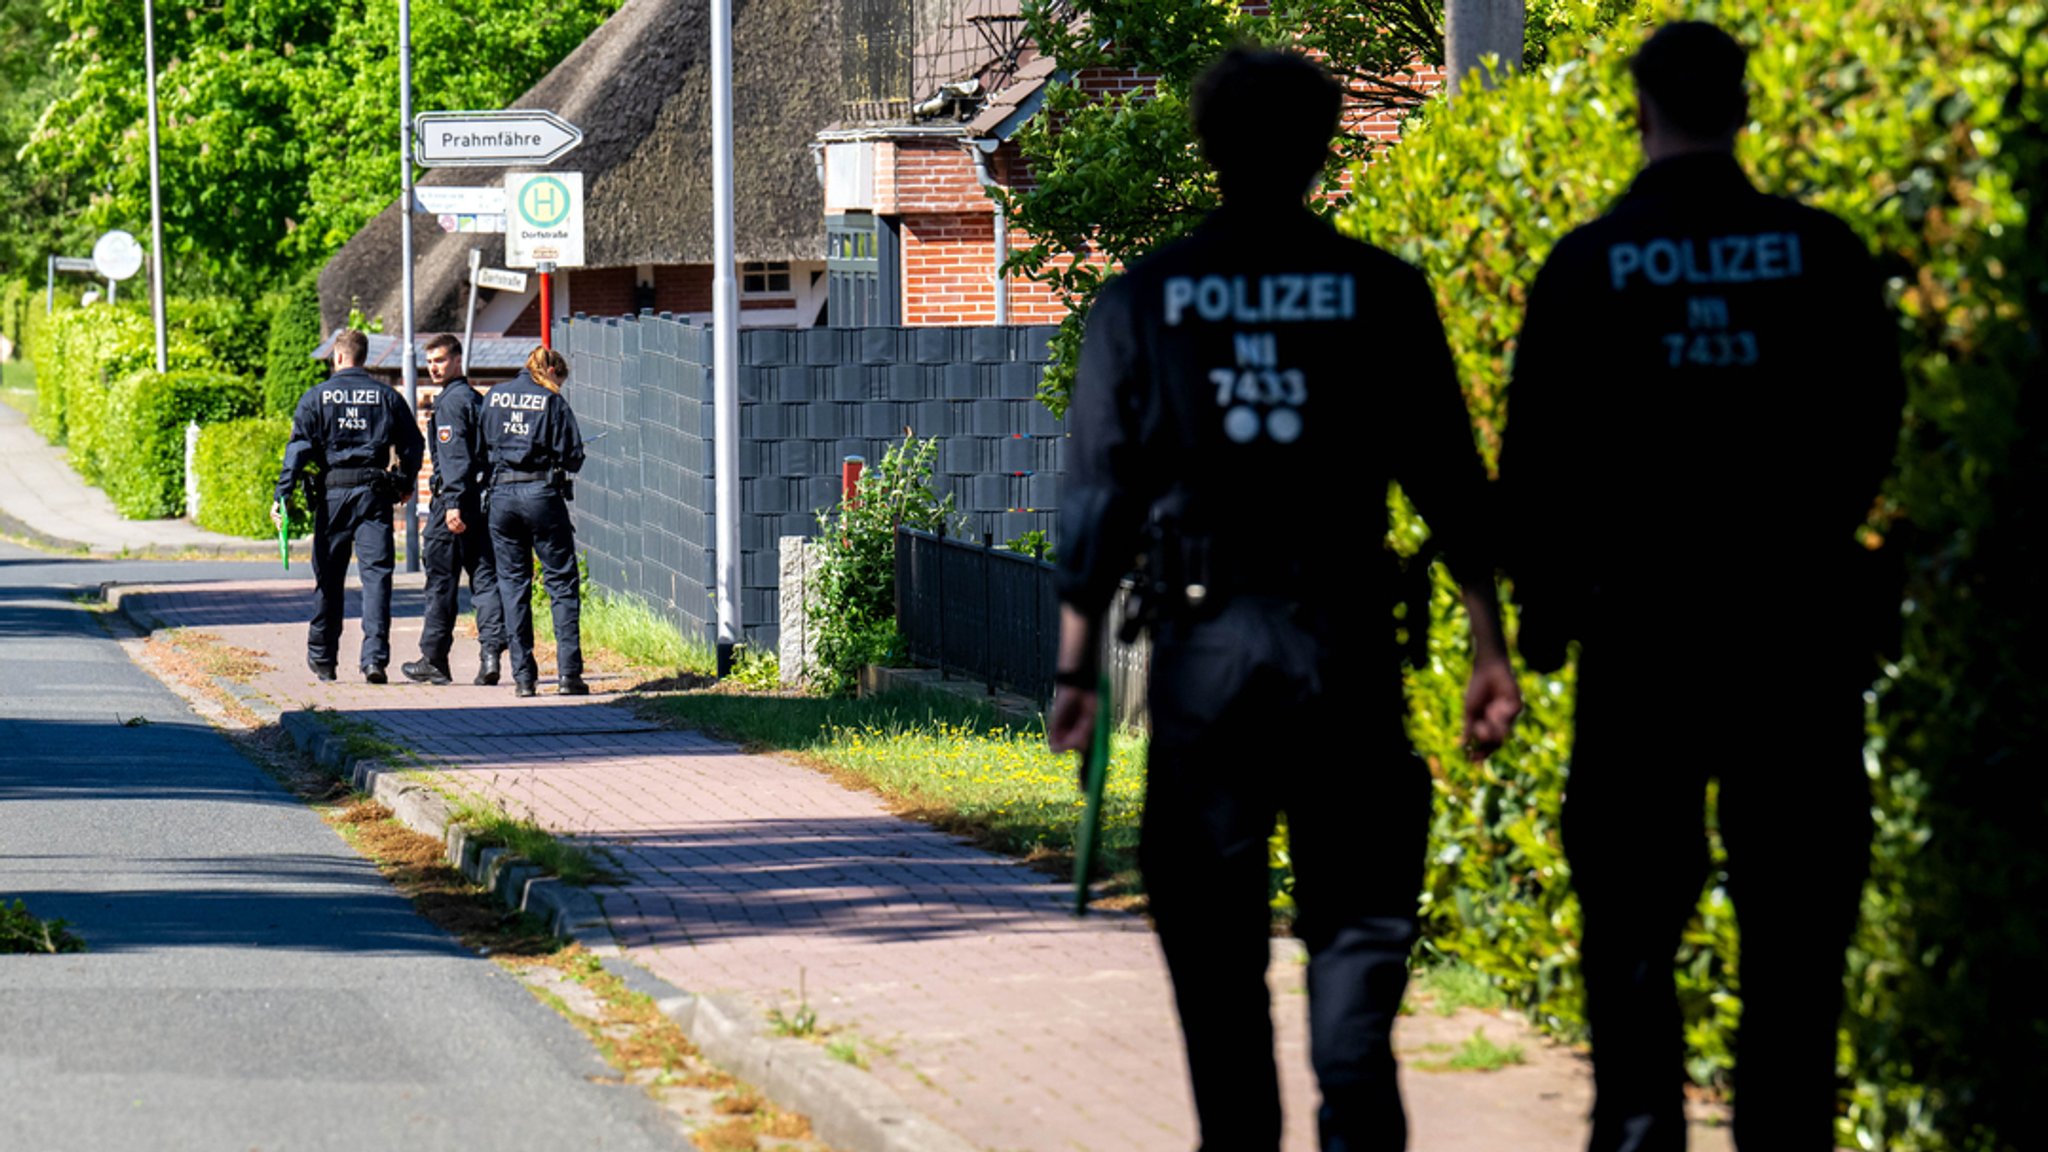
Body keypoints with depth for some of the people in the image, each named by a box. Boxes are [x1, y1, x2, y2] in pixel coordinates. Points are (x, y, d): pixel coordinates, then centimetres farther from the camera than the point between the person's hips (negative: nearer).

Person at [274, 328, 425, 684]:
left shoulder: (317, 397, 2)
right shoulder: (387, 397, 7)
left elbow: (299, 447, -6)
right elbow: (413, 445, 10)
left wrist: (283, 493, -8)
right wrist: (404, 485, 25)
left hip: (333, 493, -1)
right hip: (375, 493, 1)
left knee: (328, 576, 9)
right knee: (376, 573, -2)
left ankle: (322, 658, 20)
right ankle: (375, 657, -14)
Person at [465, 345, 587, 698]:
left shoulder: (494, 397, 9)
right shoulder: (551, 400, -2)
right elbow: (572, 457, -6)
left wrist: (456, 496, 11)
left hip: (500, 496, 4)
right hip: (542, 494, -4)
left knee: (513, 584, 9)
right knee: (561, 583, 3)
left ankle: (523, 675, 5)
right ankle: (568, 673, -4)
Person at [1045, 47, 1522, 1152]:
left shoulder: (1143, 300, 4)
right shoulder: (1381, 292, 2)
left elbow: (1098, 492, 3)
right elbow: (1448, 479, 2)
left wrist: (1074, 665, 6)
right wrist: (1488, 645, 6)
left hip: (1203, 637, 0)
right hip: (1343, 631, 0)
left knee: (1213, 922, 8)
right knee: (1357, 907, 4)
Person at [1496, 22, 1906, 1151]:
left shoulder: (1587, 265, -2)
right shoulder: (1822, 253, -2)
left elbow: (1535, 461, -1)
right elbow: (1874, 430, 6)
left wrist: (1543, 609, 10)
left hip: (1640, 620, 0)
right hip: (1797, 619, 1)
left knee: (1632, 901, 5)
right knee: (1793, 910, 6)